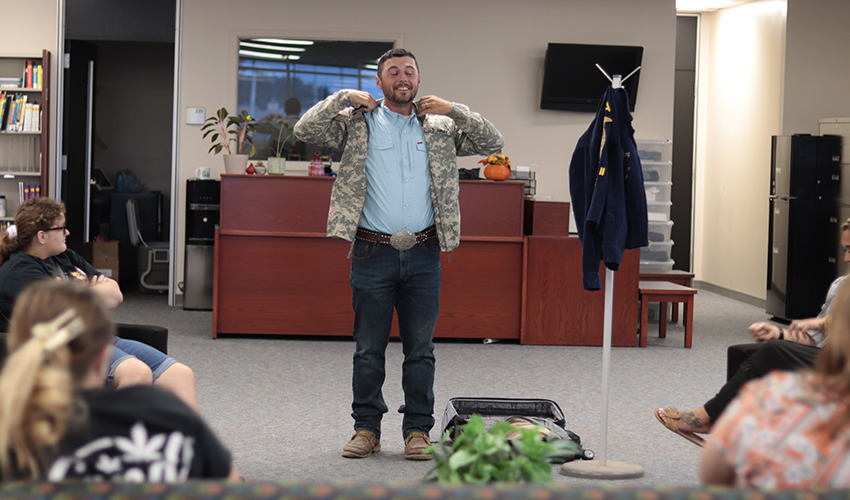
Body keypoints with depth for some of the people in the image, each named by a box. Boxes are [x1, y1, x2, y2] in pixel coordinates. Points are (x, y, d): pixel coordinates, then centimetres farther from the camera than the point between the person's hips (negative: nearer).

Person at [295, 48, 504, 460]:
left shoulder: (439, 128, 12)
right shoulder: (358, 124, 5)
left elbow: (491, 143, 9)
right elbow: (306, 130, -2)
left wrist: (452, 111, 0)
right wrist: (345, 99, -5)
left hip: (423, 255, 2)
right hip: (373, 253, -2)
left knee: (421, 350, 5)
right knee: (369, 349, 4)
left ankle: (418, 430, 12)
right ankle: (366, 428, 13)